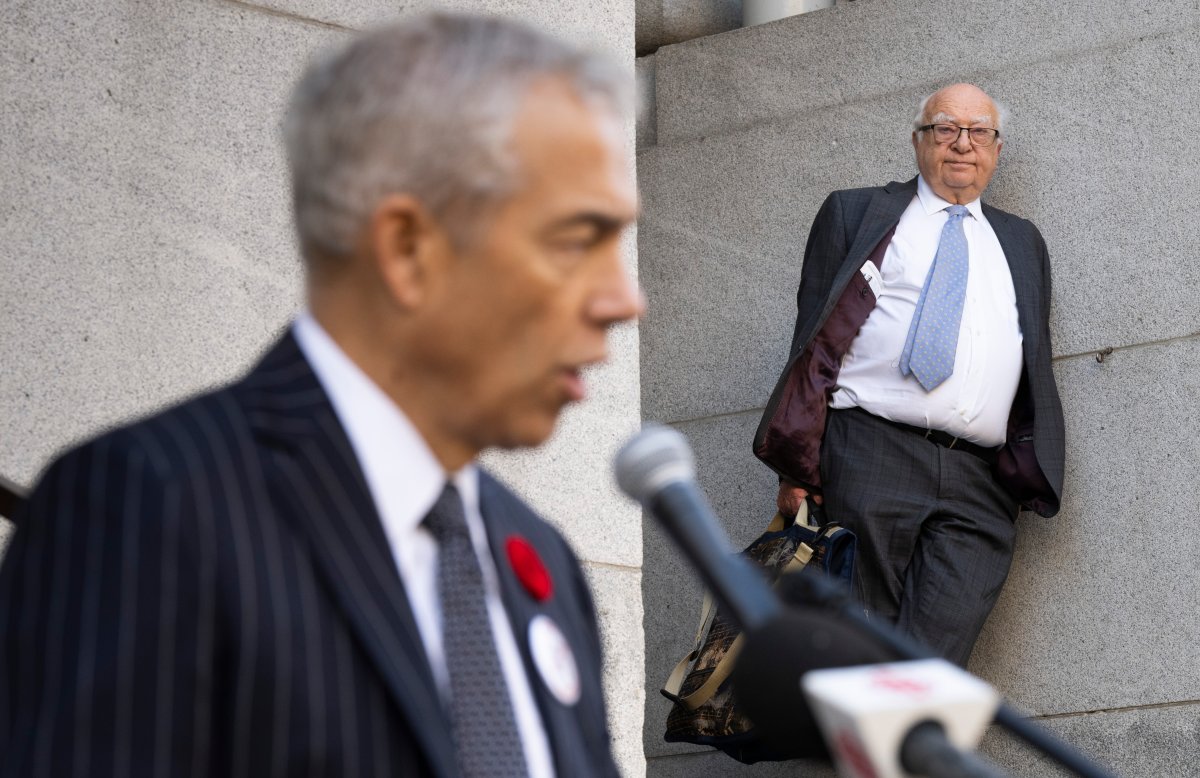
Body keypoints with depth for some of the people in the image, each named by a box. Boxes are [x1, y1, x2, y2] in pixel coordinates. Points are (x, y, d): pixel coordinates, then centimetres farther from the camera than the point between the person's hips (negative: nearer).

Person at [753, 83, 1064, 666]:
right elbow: (814, 340, 9)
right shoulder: (857, 214, 16)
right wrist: (797, 465, -2)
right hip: (870, 462, -2)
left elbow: (1037, 370, 23)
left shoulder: (1021, 244, 26)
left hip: (979, 488, 2)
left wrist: (1035, 479, 8)